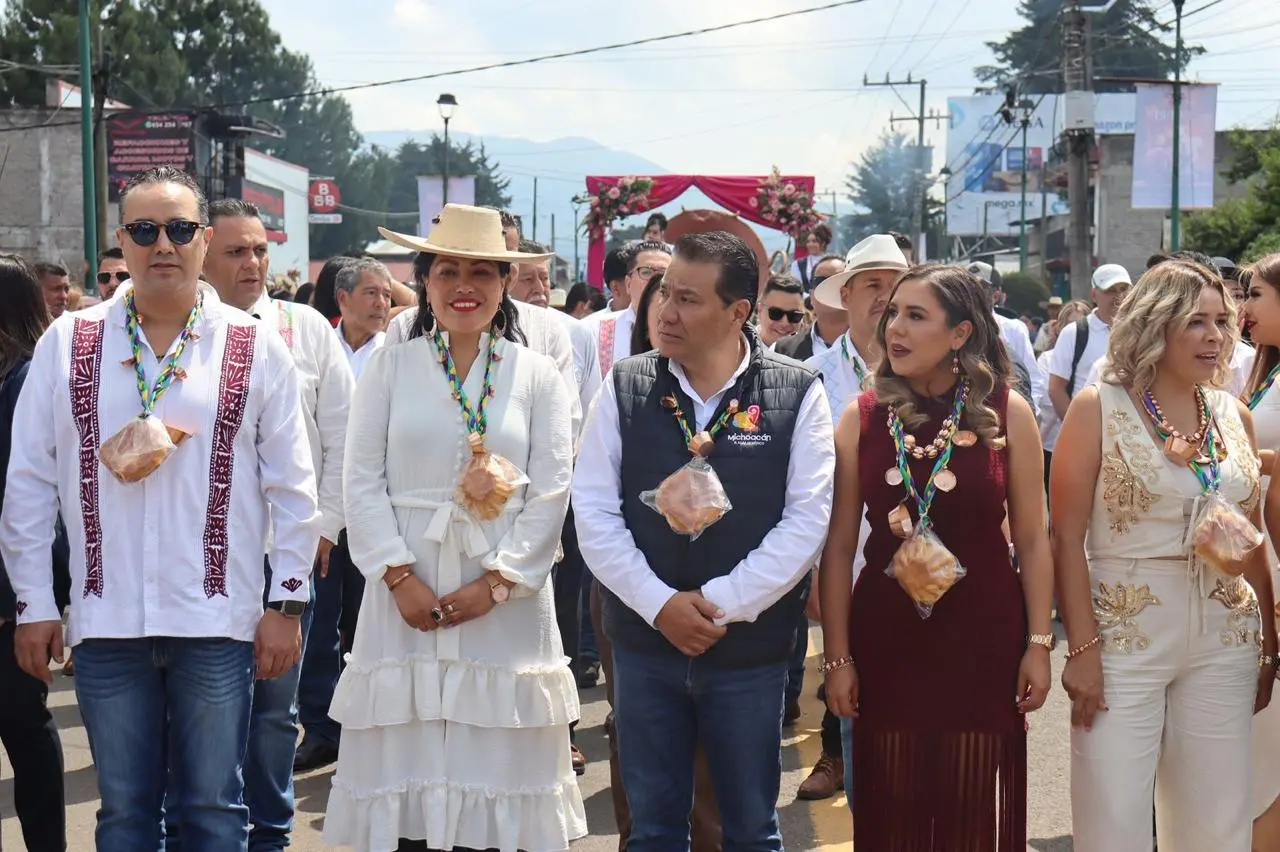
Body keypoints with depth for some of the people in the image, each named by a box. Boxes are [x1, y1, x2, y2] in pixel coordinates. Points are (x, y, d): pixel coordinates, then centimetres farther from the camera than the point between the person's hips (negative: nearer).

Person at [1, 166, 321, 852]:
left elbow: (292, 487, 4)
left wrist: (287, 602, 0)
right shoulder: (67, 344, 4)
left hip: (218, 621, -1)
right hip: (106, 620, 1)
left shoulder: (257, 350, 2)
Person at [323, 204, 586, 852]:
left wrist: (497, 581, -10)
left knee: (497, 765, 3)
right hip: (407, 591, 0)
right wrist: (400, 577, -9)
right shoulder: (389, 367, 6)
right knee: (406, 760, 1)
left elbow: (550, 491, 0)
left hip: (507, 598, 0)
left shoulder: (537, 376, 5)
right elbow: (363, 483, 1)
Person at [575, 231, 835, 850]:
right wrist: (660, 605, -12)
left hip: (750, 649, -1)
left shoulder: (797, 395, -5)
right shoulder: (625, 388, 0)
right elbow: (594, 511, -2)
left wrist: (721, 604, -13)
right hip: (644, 642, 2)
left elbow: (807, 519, -9)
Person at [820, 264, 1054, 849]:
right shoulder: (863, 418, -2)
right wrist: (837, 656, -3)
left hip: (984, 638, -1)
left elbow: (1032, 538, 0)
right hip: (886, 641, 1)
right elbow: (839, 545, -1)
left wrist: (1038, 643, -2)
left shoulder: (1007, 413, -4)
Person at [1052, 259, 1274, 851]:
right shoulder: (1098, 409, -5)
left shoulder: (1234, 415, 8)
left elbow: (1254, 540, 14)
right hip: (1124, 637, -4)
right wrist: (1082, 648, -14)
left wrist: (1269, 646, 13)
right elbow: (1067, 538, -8)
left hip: (1225, 641, 4)